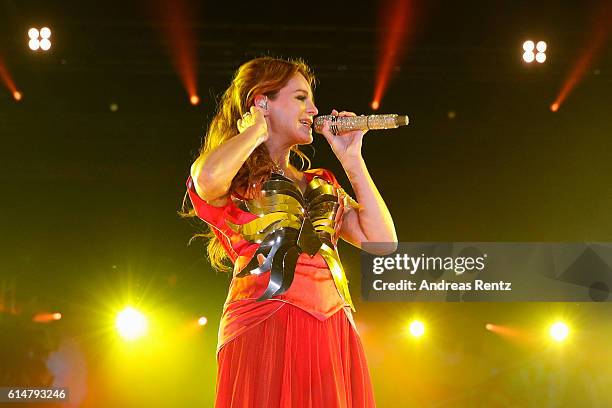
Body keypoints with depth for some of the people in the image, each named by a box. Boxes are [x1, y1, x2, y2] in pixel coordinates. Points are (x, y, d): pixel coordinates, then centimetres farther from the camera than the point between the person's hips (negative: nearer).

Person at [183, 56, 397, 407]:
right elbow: (208, 178, -18)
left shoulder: (321, 184, 24)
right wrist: (257, 127, 1)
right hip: (266, 328, -5)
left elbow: (384, 242, 13)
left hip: (335, 335, 5)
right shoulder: (237, 176, 8)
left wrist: (351, 158, 14)